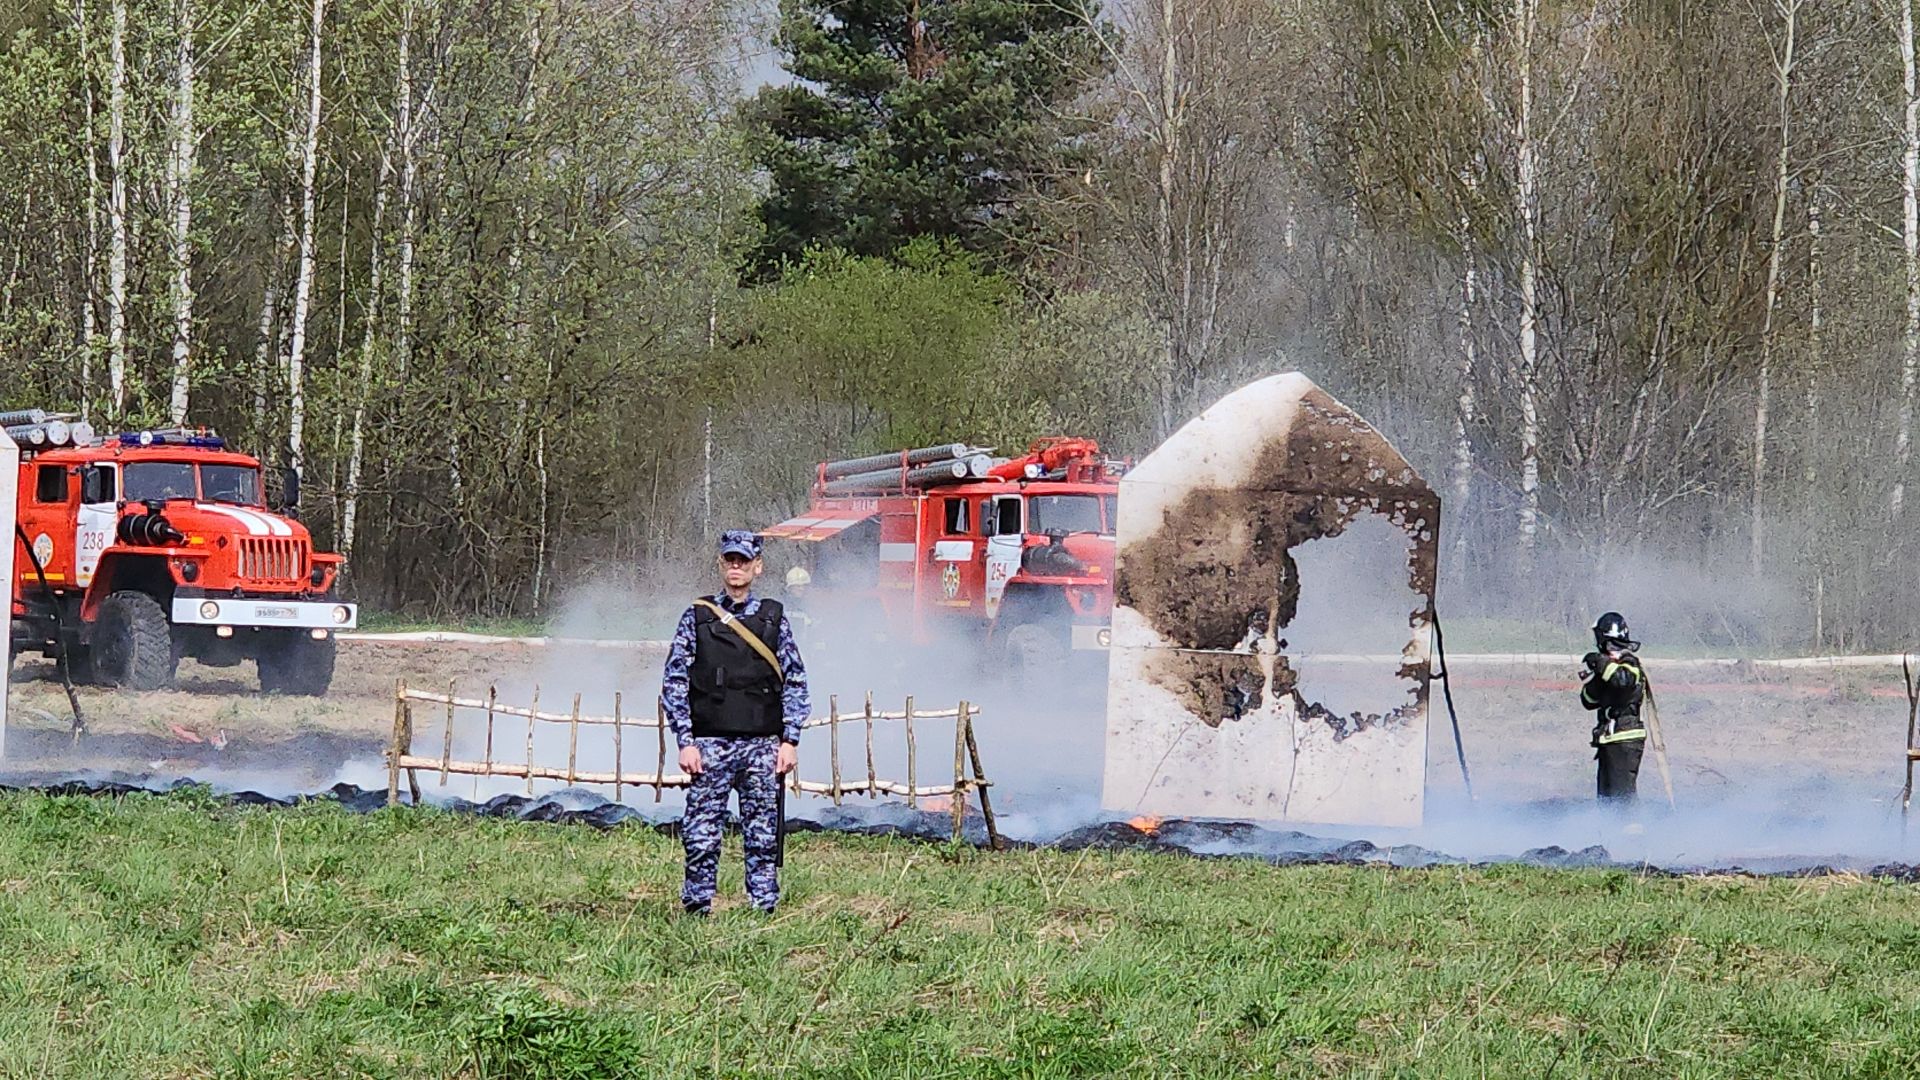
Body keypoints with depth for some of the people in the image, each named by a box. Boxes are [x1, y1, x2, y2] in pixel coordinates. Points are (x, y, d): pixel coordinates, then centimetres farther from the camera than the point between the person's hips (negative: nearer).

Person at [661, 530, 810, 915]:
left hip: (763, 747, 1)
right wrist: (686, 742, -5)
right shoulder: (696, 618, 5)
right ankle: (697, 909, 4)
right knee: (701, 838, -3)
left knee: (763, 839, 3)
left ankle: (764, 910, 8)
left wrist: (790, 740, 1)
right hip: (710, 746, -1)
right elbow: (673, 684, 3)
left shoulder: (774, 619, 9)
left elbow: (795, 683, 10)